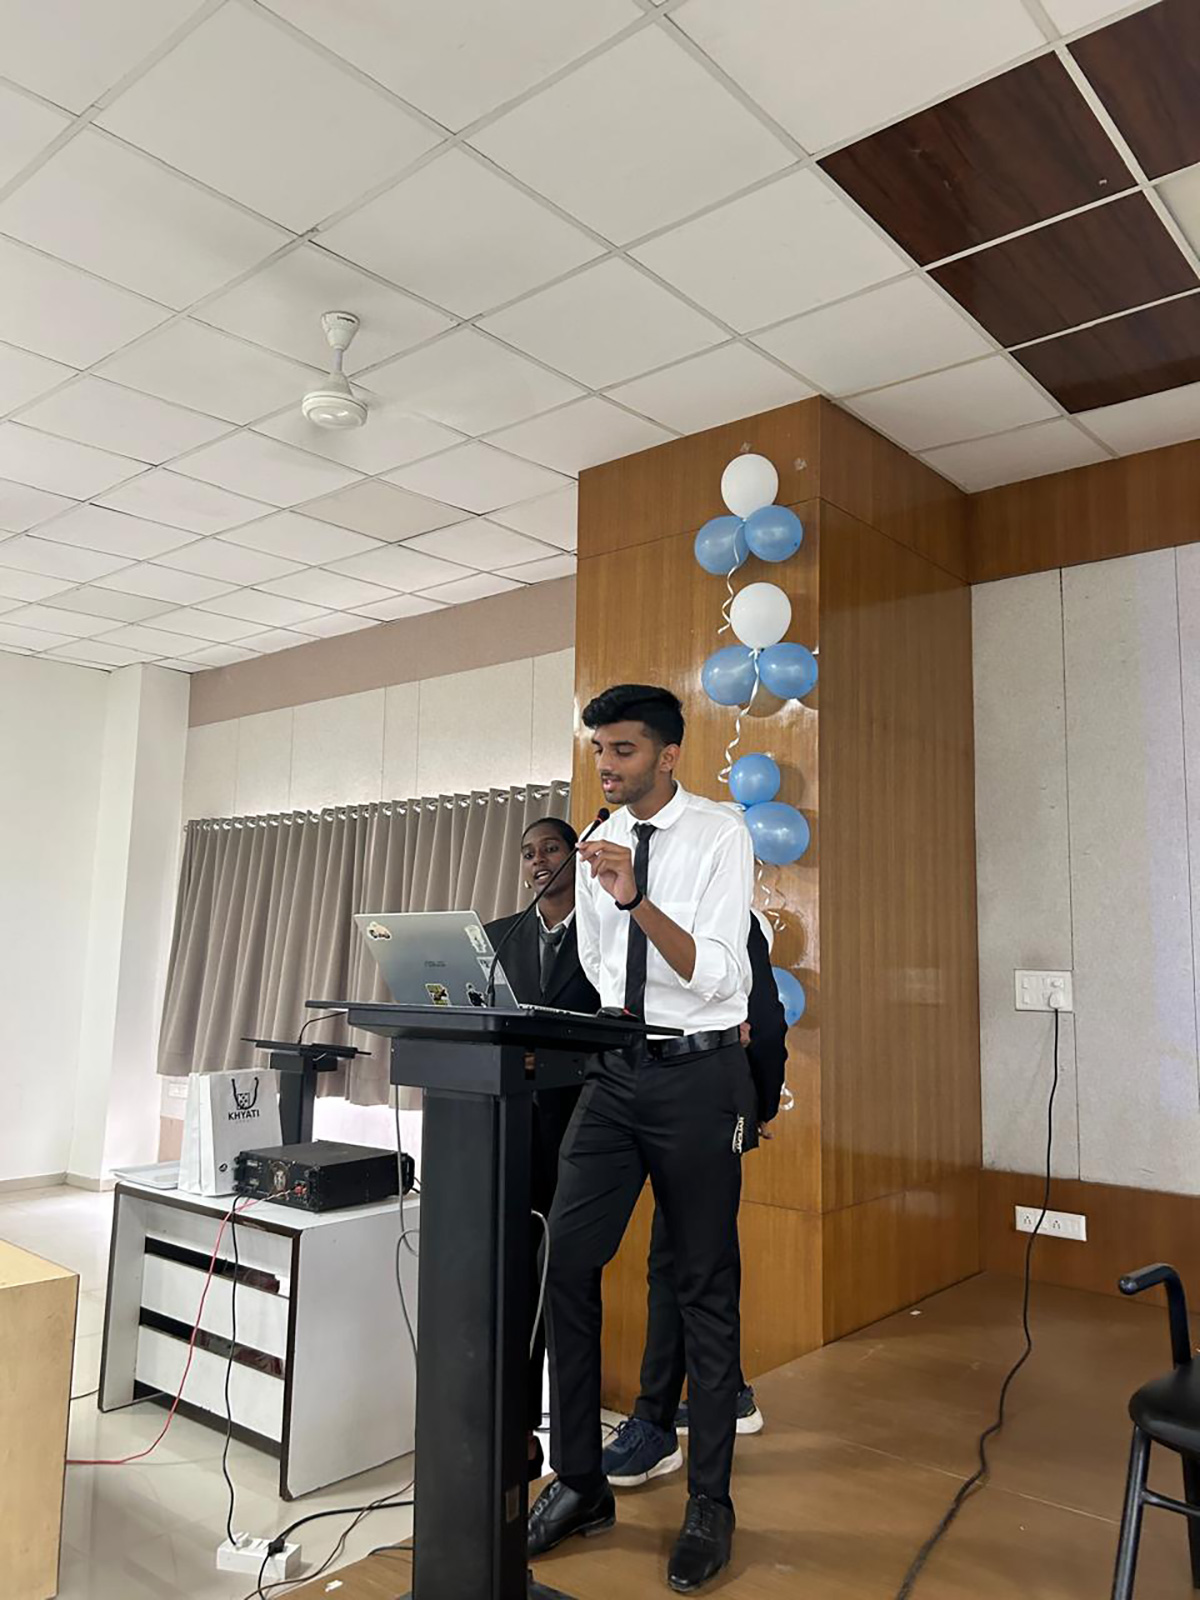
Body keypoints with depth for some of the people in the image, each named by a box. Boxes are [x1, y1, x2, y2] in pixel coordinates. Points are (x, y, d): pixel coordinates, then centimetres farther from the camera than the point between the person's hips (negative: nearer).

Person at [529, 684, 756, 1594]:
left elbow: (715, 974, -17)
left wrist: (637, 901, -29)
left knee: (706, 1288, 6)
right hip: (613, 1072, 5)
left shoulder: (721, 835, -8)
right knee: (567, 1265, 1)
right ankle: (579, 1484, 18)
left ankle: (711, 1506, 22)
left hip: (698, 1075, -5)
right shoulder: (600, 845, 9)